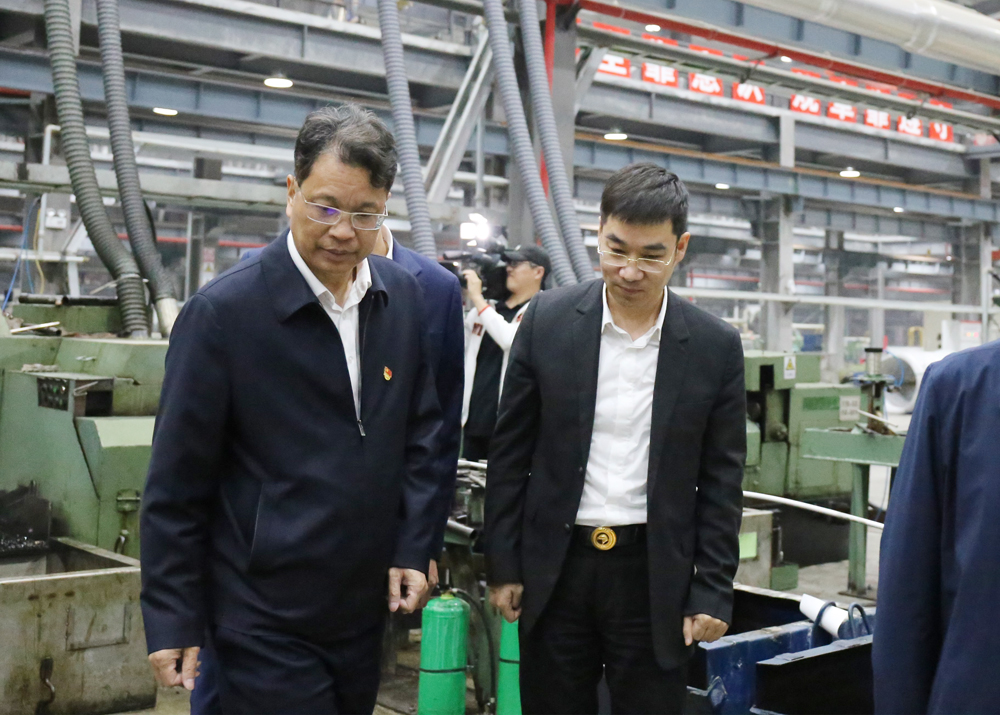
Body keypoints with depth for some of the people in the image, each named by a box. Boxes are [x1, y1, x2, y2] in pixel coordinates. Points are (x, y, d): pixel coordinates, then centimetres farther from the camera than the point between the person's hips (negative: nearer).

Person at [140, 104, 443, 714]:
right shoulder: (222, 311, -13)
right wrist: (173, 621, -7)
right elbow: (176, 484, -9)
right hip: (265, 616, -5)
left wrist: (414, 548, 4)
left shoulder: (404, 296, 2)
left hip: (366, 605, 5)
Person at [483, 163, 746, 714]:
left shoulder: (716, 348, -4)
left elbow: (721, 481, 1)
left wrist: (713, 591, -2)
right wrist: (502, 563, 1)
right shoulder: (548, 320, -3)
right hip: (555, 564, 1)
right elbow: (510, 453, 2)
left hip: (655, 573, 0)